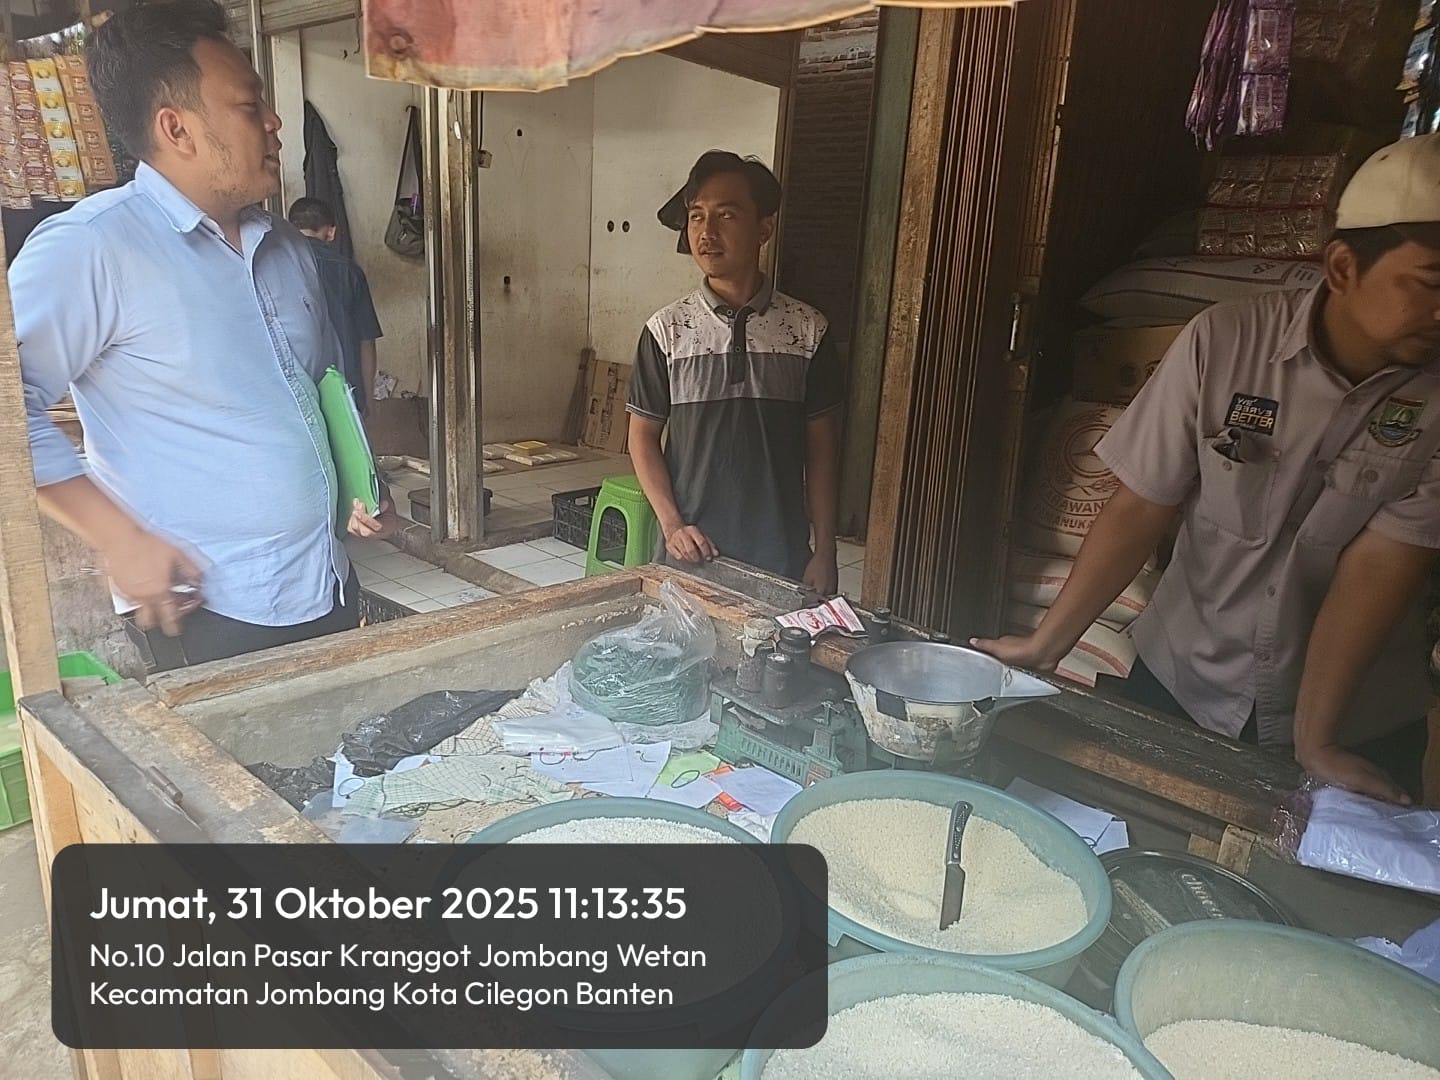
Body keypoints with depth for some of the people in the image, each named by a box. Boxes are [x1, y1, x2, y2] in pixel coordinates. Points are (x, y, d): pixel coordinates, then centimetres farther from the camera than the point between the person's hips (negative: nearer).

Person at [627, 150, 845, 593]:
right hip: (693, 552, 0)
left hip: (782, 555, 1)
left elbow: (821, 446, 2)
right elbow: (643, 434, 3)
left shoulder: (807, 329, -1)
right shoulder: (666, 330, -2)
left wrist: (825, 553, 0)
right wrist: (672, 525, -9)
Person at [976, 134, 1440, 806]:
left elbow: (1379, 569, -18)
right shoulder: (1224, 344, -14)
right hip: (1178, 684, 1)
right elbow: (1140, 509, -12)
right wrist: (1046, 644, -13)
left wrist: (1314, 742, -20)